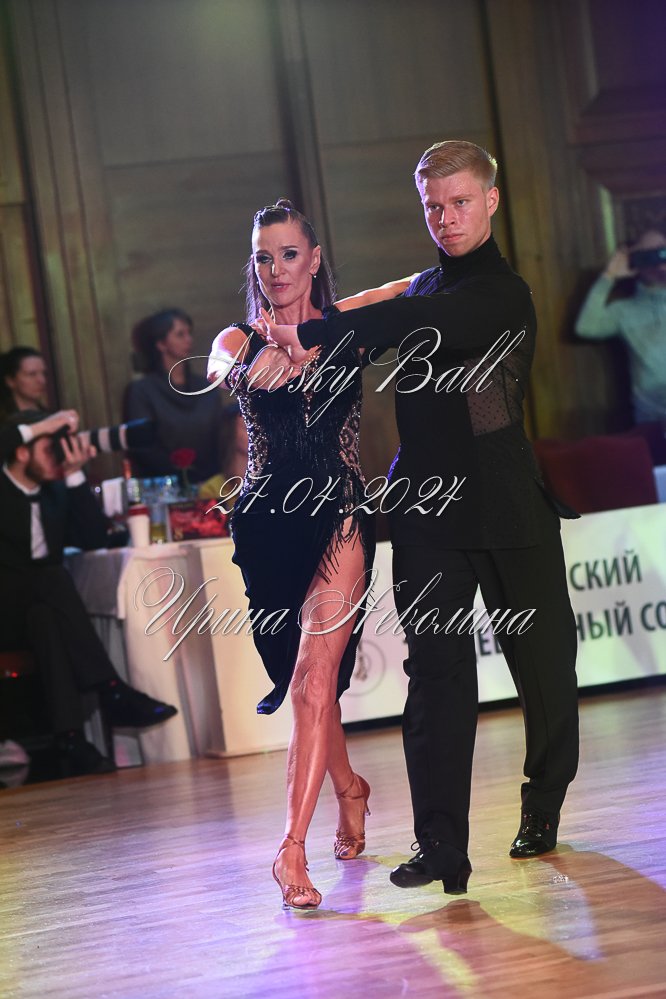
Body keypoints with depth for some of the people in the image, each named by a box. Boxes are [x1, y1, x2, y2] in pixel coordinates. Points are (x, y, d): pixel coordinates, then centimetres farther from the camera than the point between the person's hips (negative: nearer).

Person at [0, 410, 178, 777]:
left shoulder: (56, 491, 15)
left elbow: (94, 537, 4)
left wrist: (75, 476, -5)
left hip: (41, 610, 5)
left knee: (46, 617, -32)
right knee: (54, 578, -34)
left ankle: (70, 740, -45)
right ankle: (111, 692, -38)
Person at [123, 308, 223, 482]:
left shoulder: (206, 387, 16)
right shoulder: (141, 391, 2)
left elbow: (220, 438, 11)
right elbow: (145, 451, -4)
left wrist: (217, 473, -9)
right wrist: (189, 476, -14)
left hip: (212, 480, 3)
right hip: (165, 485, -3)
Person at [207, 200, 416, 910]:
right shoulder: (240, 340, 9)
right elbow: (219, 369, -11)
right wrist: (246, 365, -31)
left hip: (337, 513, -2)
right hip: (266, 523, 2)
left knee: (312, 680, -14)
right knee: (306, 679, 11)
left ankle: (292, 849, -15)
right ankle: (348, 789, 37)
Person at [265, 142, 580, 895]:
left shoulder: (503, 296, -9)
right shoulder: (427, 287, 15)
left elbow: (415, 324, -24)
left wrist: (312, 335, -24)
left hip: (510, 509, -5)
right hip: (428, 509, 5)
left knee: (541, 664, 7)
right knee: (437, 676, -3)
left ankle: (544, 809, 30)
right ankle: (441, 849, -5)